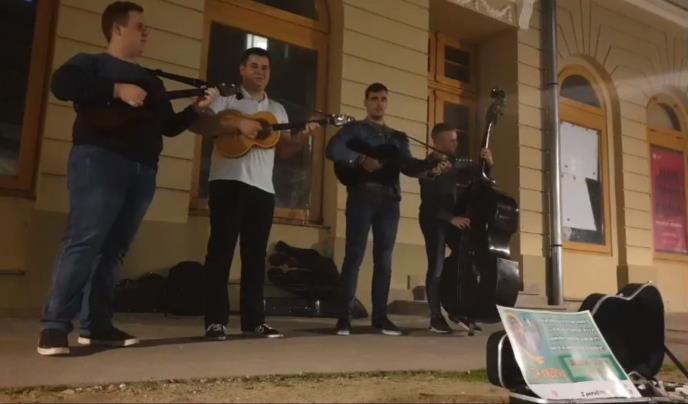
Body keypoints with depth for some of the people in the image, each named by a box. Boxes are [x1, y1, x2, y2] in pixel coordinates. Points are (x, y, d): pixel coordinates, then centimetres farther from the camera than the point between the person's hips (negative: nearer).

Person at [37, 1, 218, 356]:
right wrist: (117, 90, -16)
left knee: (113, 248, 3)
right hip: (99, 160, -6)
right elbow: (61, 84, -13)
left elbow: (170, 127, 25)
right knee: (84, 240, -15)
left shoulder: (151, 81, 27)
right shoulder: (91, 63, 9)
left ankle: (96, 325, 7)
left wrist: (198, 107, 13)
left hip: (143, 170, 6)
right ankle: (54, 327, -13)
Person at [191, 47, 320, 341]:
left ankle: (253, 320, 12)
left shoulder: (277, 109, 22)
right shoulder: (227, 101, 7)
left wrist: (303, 136, -2)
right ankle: (216, 321, 1)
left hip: (263, 188, 5)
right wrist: (237, 123, -18)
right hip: (228, 182, -5)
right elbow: (198, 125, -7)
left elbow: (285, 146, 18)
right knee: (222, 249, -4)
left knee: (255, 253, 6)